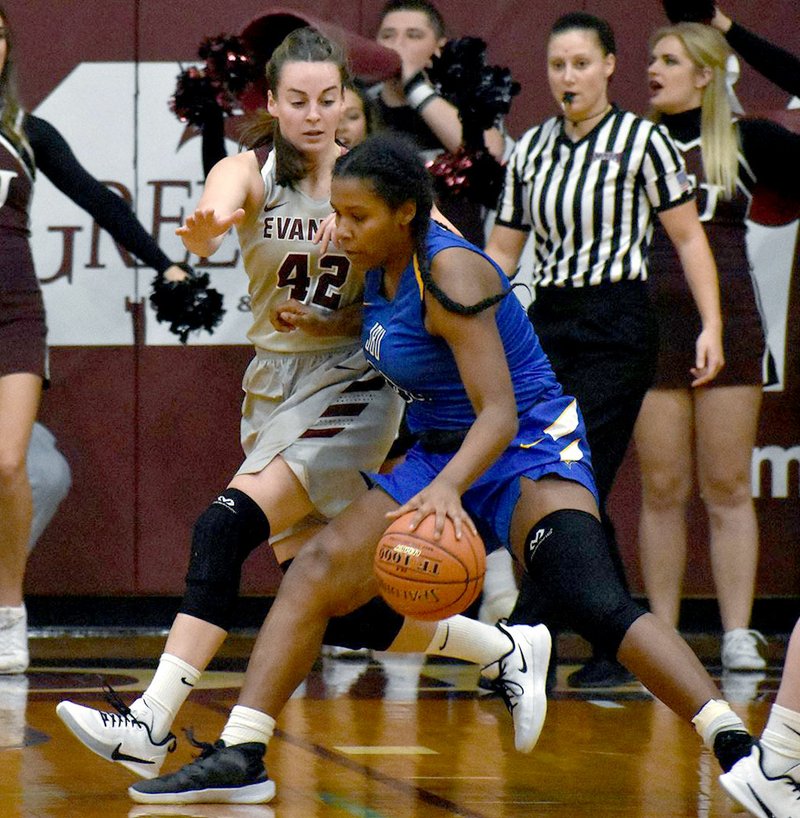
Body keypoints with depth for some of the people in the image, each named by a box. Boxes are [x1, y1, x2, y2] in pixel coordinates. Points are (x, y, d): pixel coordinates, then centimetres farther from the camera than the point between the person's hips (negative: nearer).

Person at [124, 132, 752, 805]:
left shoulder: (451, 275, -22)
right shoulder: (383, 268, 3)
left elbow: (499, 414, -30)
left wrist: (446, 489, -47)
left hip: (527, 451, -9)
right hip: (439, 458, 9)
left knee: (597, 606, -31)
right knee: (318, 572, -4)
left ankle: (737, 749, -38)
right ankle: (239, 756, -3)